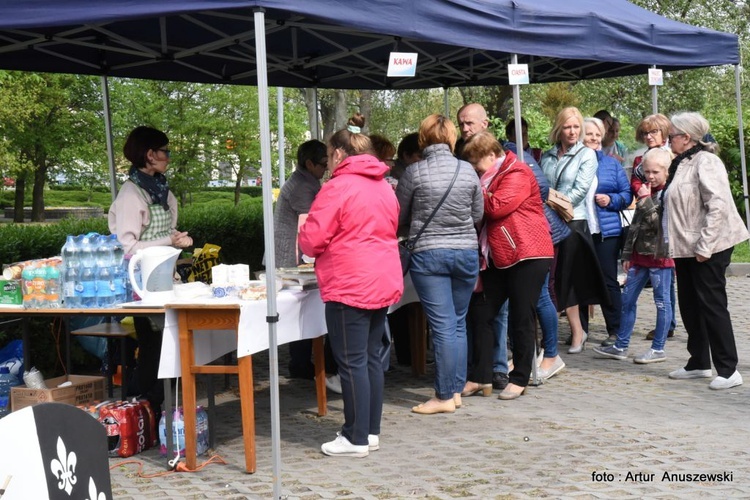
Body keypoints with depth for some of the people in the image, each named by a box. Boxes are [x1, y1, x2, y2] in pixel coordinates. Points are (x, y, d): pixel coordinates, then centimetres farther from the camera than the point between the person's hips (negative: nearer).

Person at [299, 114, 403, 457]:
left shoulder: (338, 187, -11)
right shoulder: (385, 188, 13)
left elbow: (312, 240, -12)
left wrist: (304, 232, 10)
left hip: (349, 287, -8)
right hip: (384, 284, 8)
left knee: (352, 363, -2)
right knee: (372, 358, 14)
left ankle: (356, 439, 3)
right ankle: (371, 432, 21)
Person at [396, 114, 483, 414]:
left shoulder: (414, 173, -8)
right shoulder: (467, 171, 0)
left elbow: (399, 217, 2)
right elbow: (478, 215, 10)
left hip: (428, 254, -3)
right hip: (466, 252, 3)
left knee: (443, 326, -2)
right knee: (458, 323, 13)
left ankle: (444, 396, 3)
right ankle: (456, 389, 19)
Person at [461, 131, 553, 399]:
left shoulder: (517, 174, -10)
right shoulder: (491, 177, 19)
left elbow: (497, 206, -23)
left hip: (527, 256, -9)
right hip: (497, 257, 9)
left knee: (521, 319, -1)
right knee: (480, 312, 4)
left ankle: (520, 379, 10)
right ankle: (480, 377, 10)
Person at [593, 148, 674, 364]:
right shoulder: (645, 191, 15)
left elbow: (659, 223, -19)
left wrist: (645, 199, -17)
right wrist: (627, 254, 17)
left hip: (660, 255, -8)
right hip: (640, 254, 8)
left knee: (662, 301, 2)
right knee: (627, 299, 10)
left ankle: (658, 349, 10)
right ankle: (621, 346, 17)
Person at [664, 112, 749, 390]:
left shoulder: (705, 162, -14)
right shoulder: (681, 164, 14)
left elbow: (718, 206, -22)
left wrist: (704, 246, -23)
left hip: (708, 248, -9)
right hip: (686, 247, 9)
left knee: (711, 305, -5)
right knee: (690, 306, 13)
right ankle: (699, 363, 24)